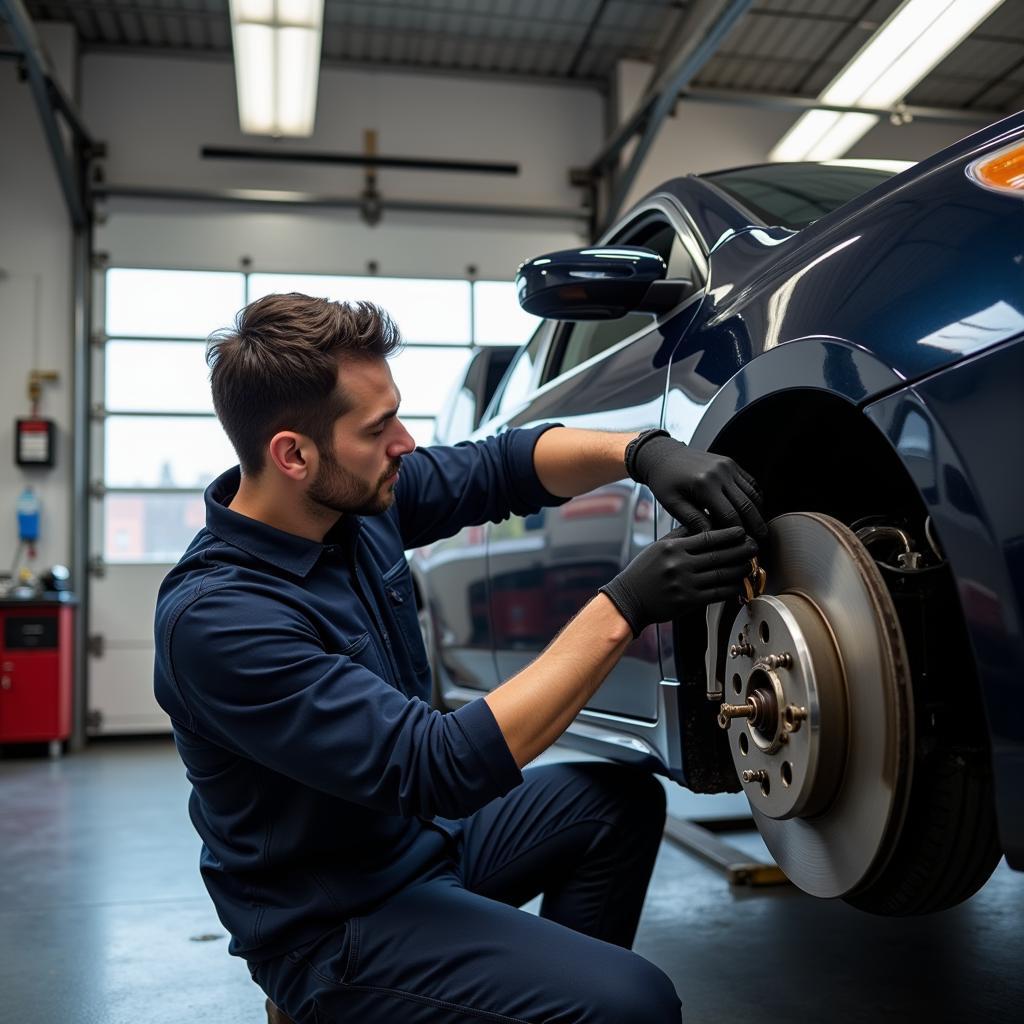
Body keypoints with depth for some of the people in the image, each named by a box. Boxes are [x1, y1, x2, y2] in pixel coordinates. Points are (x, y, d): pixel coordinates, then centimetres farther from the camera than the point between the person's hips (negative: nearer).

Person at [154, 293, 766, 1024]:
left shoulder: (359, 498, -6)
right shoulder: (216, 617, -30)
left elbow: (508, 466, 3)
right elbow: (442, 765, -33)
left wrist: (644, 452, -17)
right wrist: (624, 609, -32)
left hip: (424, 831, 8)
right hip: (339, 923, -8)